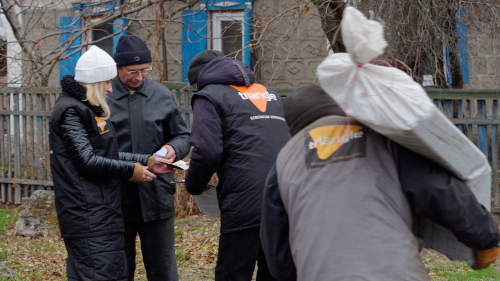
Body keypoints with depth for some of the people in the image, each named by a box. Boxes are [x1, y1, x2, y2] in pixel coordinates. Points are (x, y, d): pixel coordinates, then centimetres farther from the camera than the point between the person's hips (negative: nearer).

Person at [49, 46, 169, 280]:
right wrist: (130, 171, -11)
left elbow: (108, 154, 20)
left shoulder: (87, 109, 19)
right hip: (87, 214, -11)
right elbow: (88, 160, -18)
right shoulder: (71, 111, -13)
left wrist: (146, 161, 10)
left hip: (103, 211, 11)